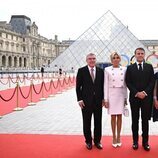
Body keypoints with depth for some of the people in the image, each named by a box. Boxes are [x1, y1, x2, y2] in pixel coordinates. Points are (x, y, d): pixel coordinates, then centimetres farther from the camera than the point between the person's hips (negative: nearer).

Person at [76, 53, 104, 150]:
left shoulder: (101, 71, 6)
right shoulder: (81, 71, -2)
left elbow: (103, 86, 8)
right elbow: (78, 86, -3)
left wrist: (103, 98, 3)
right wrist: (80, 99, -9)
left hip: (98, 101, 2)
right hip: (86, 101, -2)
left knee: (98, 122, 8)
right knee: (87, 122, 7)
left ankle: (97, 141, 22)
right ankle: (88, 141, 22)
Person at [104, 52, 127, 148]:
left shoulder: (124, 69, 5)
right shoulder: (107, 70, -1)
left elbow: (125, 84, 8)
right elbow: (106, 85, -1)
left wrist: (126, 97, 6)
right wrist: (106, 99, -5)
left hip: (121, 94, 2)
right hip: (111, 94, -1)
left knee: (119, 116, 7)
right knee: (113, 117, 4)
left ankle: (118, 137, 18)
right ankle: (114, 137, 15)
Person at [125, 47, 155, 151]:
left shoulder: (149, 67, 8)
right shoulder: (130, 68, 5)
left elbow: (152, 81, 2)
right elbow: (128, 83, -1)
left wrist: (145, 92, -11)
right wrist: (137, 93, -12)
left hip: (147, 97, 1)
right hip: (134, 97, 0)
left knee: (145, 120, 5)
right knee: (135, 120, 6)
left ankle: (145, 141, 14)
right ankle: (135, 141, 14)